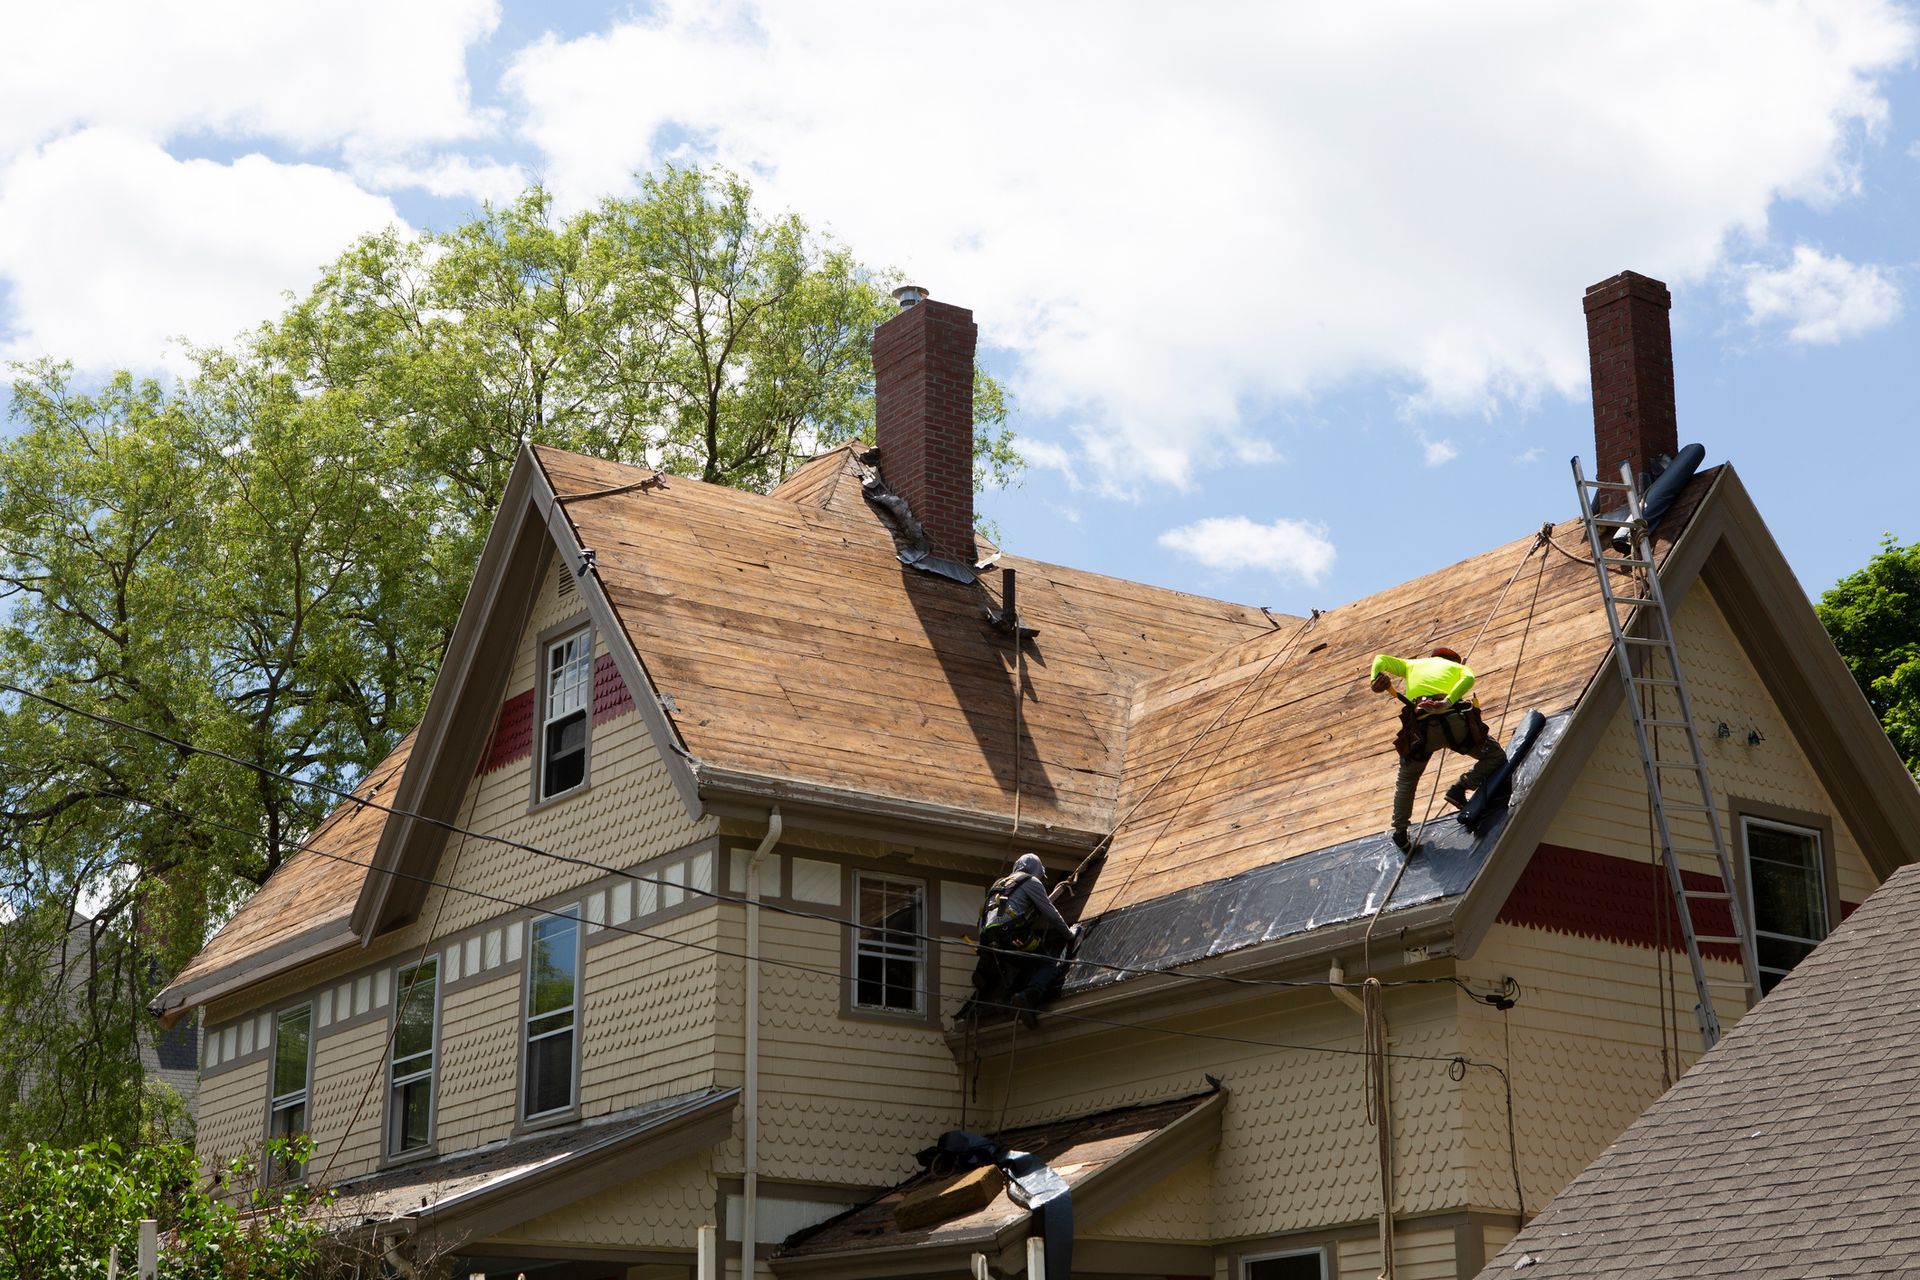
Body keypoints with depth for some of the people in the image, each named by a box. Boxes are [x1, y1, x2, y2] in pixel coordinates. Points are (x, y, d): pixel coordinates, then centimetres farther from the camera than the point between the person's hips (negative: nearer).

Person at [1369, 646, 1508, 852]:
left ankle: (1400, 831, 18)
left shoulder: (1412, 664, 34)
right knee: (1496, 758, 18)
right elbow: (1468, 679, 1)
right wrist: (1448, 702, -14)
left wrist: (1376, 680, -3)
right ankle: (1460, 786, -1)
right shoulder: (1458, 667, 27)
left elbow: (1381, 659, 17)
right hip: (1455, 722, -2)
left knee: (1406, 781, 25)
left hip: (1420, 727, 2)